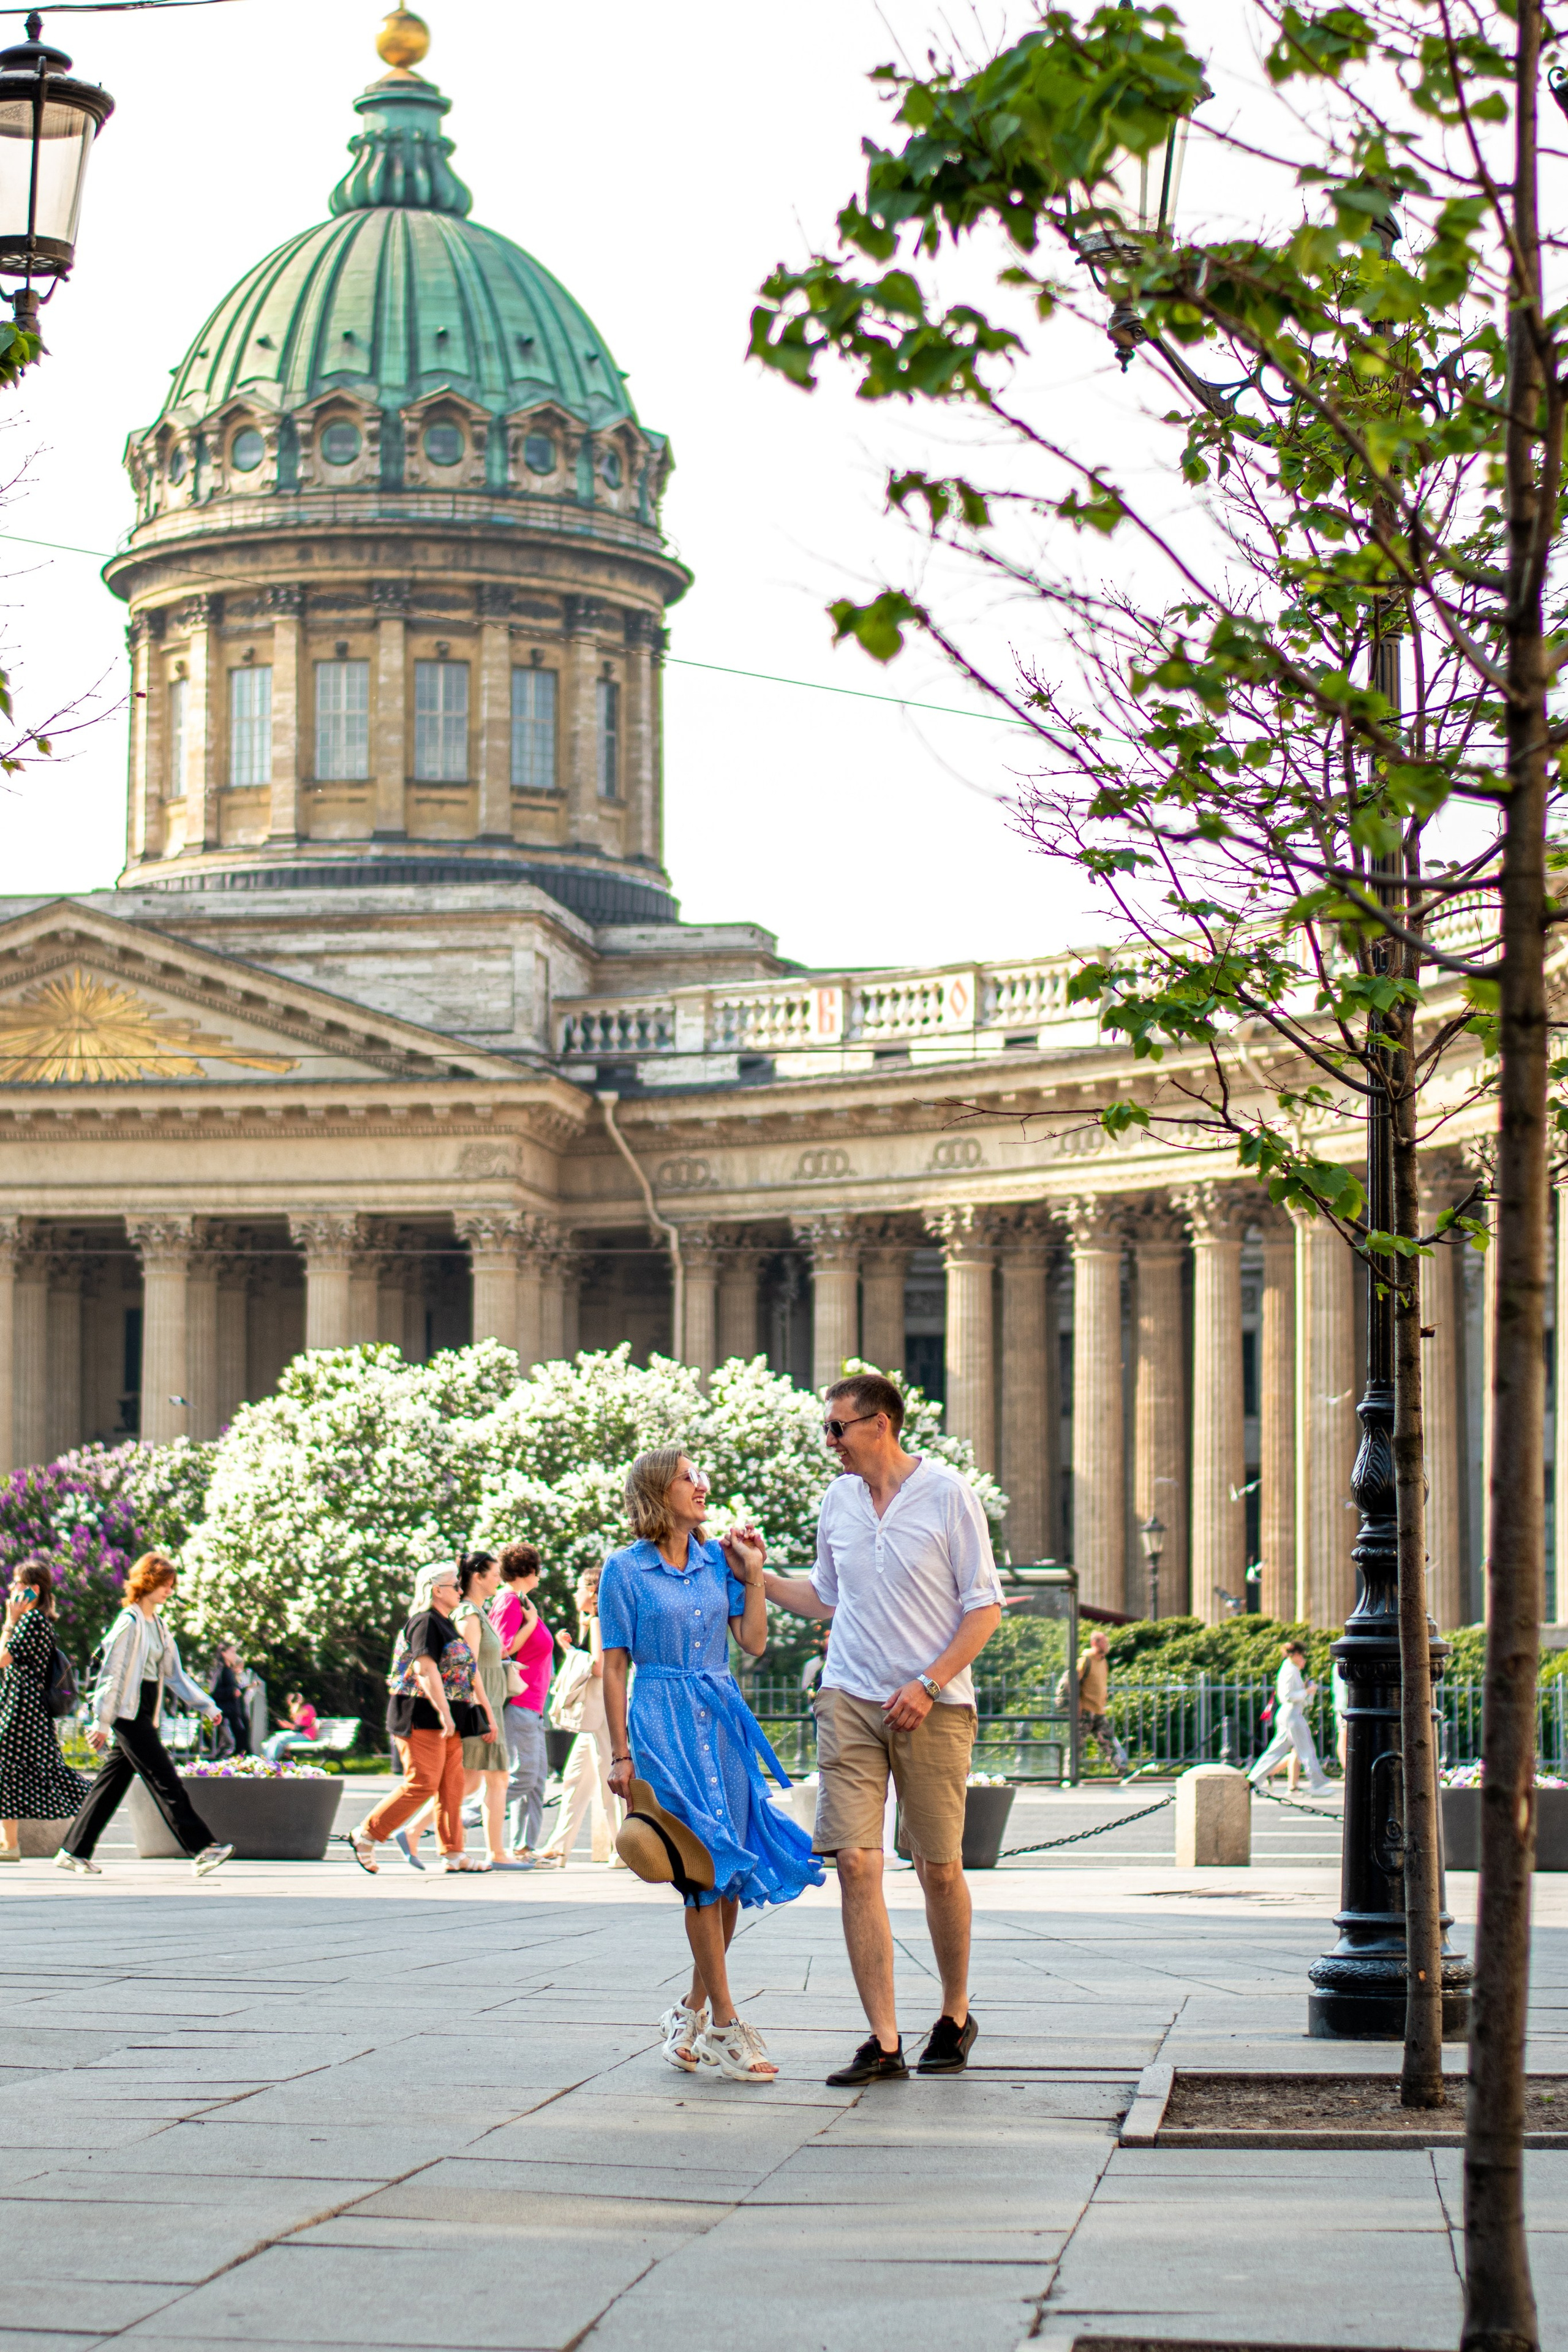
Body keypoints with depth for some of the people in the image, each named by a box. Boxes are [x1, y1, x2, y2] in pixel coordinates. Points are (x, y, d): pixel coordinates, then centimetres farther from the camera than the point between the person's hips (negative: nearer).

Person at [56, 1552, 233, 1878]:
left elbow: (174, 1674, 19)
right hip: (129, 1714, -9)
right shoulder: (130, 1623, -11)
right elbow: (112, 1674, -13)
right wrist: (103, 1722, -14)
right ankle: (202, 1849, -14)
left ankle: (74, 1851, 15)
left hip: (144, 1715, 9)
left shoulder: (158, 1627, 15)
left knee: (112, 1783, 10)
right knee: (165, 1781, -11)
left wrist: (207, 1706, 15)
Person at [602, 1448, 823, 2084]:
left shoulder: (717, 1561, 12)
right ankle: (723, 2027, -5)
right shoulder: (625, 1570, -1)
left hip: (722, 1718, 5)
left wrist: (752, 1575, 1)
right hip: (663, 1722, -5)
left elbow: (754, 1643, 8)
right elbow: (615, 1667, -1)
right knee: (706, 1869, -10)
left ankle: (693, 2009, 19)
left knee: (729, 1876, 2)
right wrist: (621, 1753, -5)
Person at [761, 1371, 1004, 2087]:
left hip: (933, 1705, -3)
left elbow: (985, 1606, -4)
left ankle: (955, 2016, 25)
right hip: (850, 1699, 4)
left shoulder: (947, 1494, -5)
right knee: (856, 1862, -8)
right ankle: (883, 2042, -7)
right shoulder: (837, 1500, 10)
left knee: (939, 1868, 3)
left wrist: (928, 1685, -13)